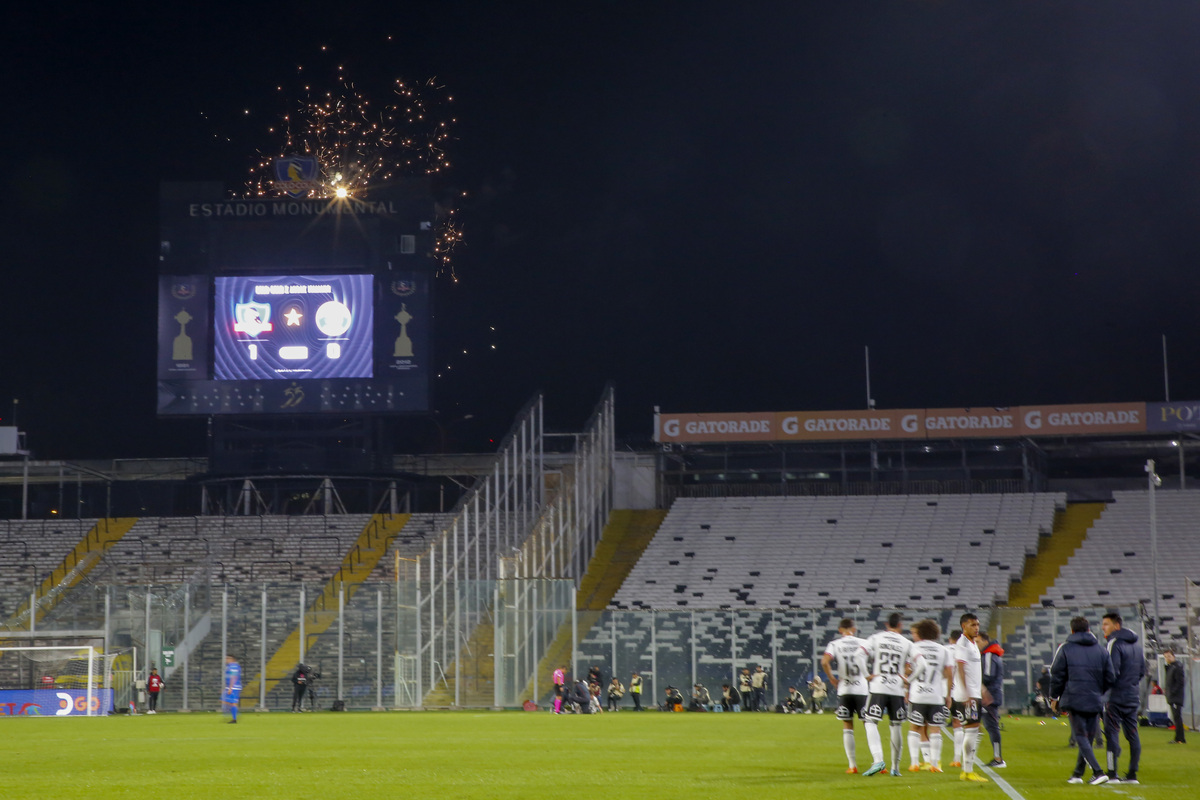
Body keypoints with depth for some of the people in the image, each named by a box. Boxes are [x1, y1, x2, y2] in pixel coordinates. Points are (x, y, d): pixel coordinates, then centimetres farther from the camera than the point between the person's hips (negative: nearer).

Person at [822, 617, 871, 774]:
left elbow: (824, 661, -14)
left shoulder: (834, 644, 1)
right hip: (862, 689, 0)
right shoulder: (863, 643, 3)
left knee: (847, 727, 8)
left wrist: (832, 679, -2)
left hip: (844, 690, 0)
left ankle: (852, 765, 3)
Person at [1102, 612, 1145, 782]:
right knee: (1132, 733, 8)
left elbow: (1112, 672, -19)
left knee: (1112, 732, -6)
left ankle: (1112, 773, -9)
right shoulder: (1136, 644, 15)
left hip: (1117, 696, -8)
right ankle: (1132, 774, 9)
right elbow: (1142, 671, 18)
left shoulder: (1115, 643, -12)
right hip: (1133, 696, 8)